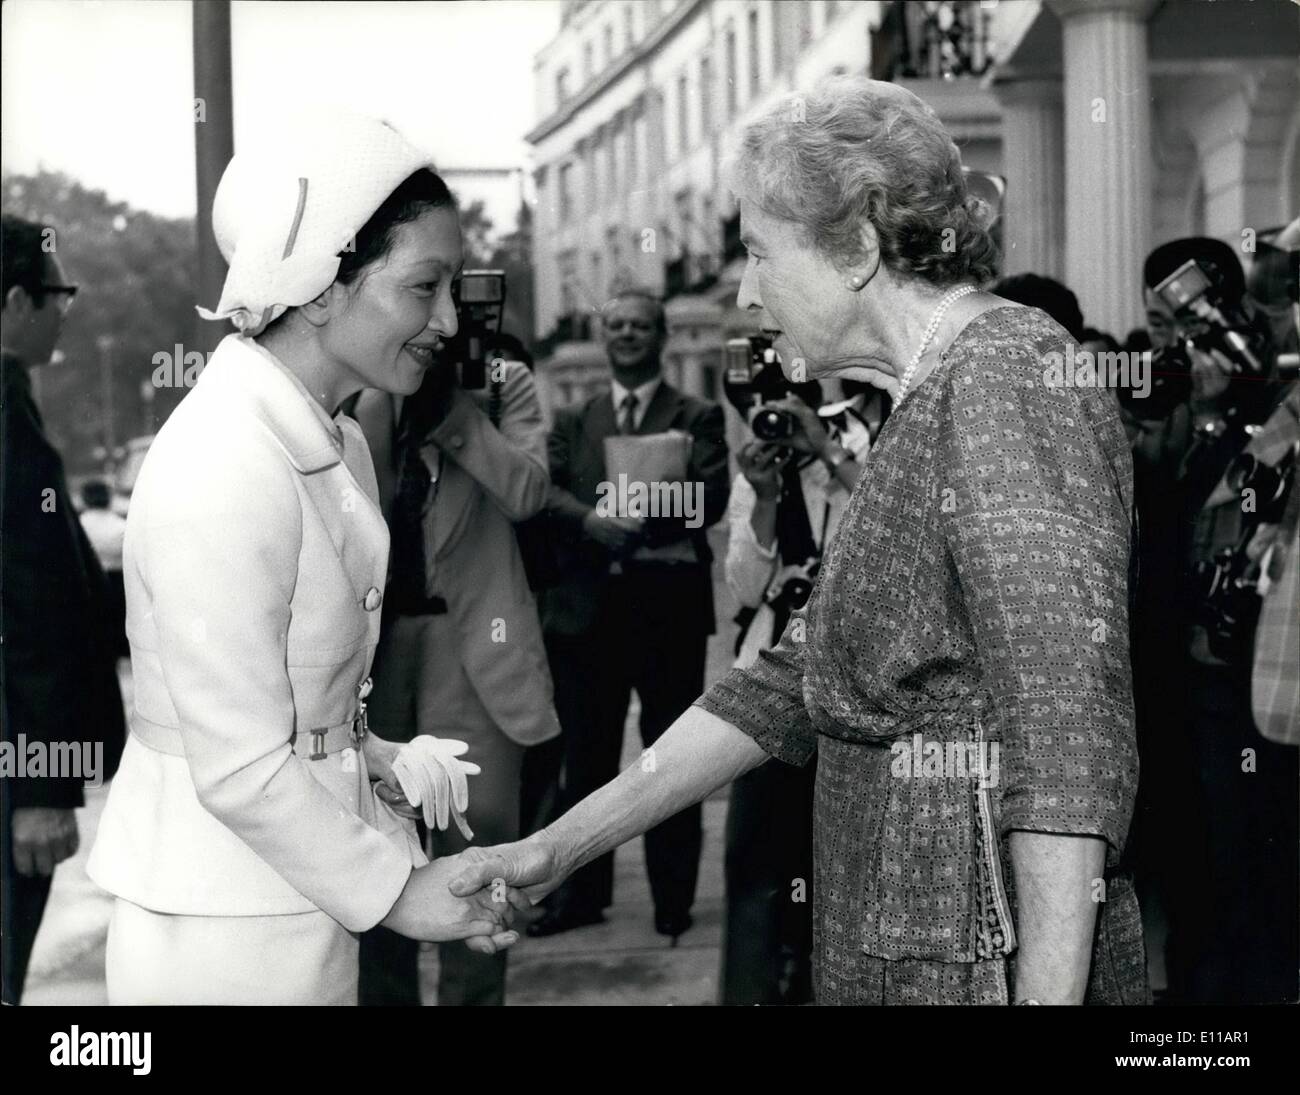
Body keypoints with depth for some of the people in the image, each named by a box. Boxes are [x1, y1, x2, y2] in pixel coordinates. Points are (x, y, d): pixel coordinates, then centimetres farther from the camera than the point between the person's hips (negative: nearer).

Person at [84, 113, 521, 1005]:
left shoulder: (335, 445, 5)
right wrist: (396, 891, -13)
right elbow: (241, 771, -21)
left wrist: (380, 761, -1)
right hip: (228, 924, -8)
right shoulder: (225, 469, -22)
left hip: (303, 888, 8)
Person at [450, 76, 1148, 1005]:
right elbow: (794, 683, 15)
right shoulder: (935, 405, 15)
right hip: (903, 944, 9)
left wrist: (1047, 993, -27)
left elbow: (1068, 728, -23)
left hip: (989, 962, -9)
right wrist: (557, 849, 14)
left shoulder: (1000, 378, -15)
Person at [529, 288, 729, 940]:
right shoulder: (573, 421, 15)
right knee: (585, 758, 8)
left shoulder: (698, 418, 6)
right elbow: (544, 490, 1)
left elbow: (710, 498, -8)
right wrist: (591, 520, -19)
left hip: (670, 606, -3)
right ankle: (582, 892, 17)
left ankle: (674, 901, 10)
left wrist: (633, 519, -21)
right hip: (588, 609, 3)